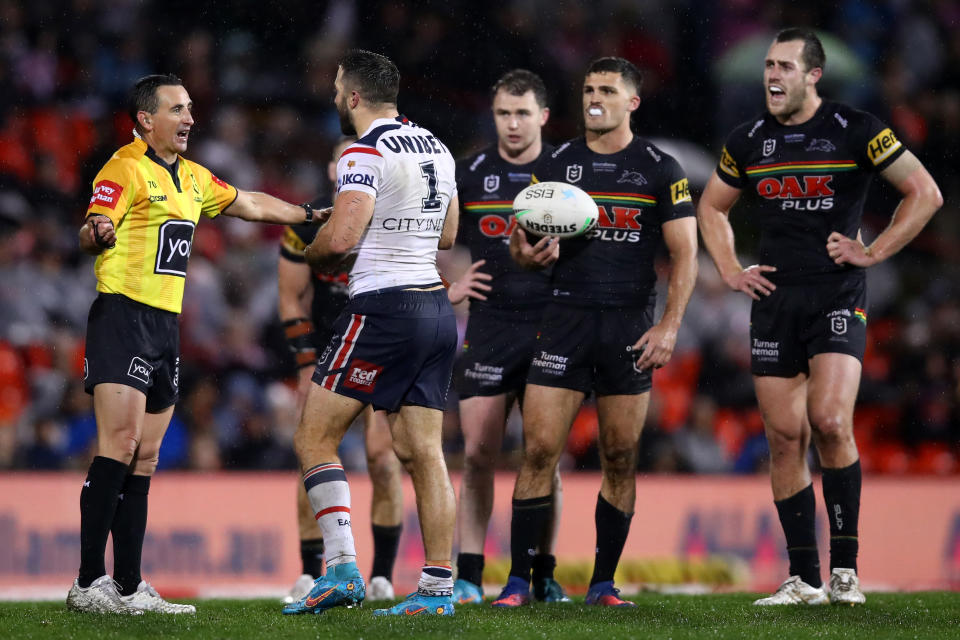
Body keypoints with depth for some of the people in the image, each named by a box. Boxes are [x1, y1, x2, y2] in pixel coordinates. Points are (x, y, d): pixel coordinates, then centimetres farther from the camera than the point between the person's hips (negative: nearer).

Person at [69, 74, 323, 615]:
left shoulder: (193, 177, 19)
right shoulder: (126, 169, -7)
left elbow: (249, 204, 32)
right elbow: (93, 231, -19)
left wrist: (310, 215, 33)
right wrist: (96, 235, -41)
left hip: (167, 325, 9)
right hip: (123, 315, -9)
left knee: (145, 457, 7)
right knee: (120, 445, -17)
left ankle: (129, 586, 8)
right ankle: (89, 583, -19)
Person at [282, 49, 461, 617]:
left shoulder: (367, 154, -11)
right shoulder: (437, 149, 14)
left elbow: (340, 239, -20)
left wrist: (311, 254, 1)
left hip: (383, 309, -8)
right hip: (437, 309, 8)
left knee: (315, 439, -2)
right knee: (424, 453, 6)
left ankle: (342, 569, -12)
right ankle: (438, 587, 2)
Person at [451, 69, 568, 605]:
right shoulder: (471, 173, 4)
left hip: (550, 328, 0)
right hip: (488, 325, 0)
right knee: (479, 454, -5)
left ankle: (544, 575, 9)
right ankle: (469, 576, -3)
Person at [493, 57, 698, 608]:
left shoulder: (660, 169, 3)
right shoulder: (556, 164, 9)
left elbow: (684, 254, 1)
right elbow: (525, 242, 12)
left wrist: (670, 326, -9)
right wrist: (526, 253, -13)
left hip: (630, 325, -1)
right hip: (567, 317, 1)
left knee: (621, 459, 2)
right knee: (540, 450, -8)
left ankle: (603, 583, 11)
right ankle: (519, 579, -4)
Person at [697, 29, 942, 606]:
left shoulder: (855, 130, -5)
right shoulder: (749, 142, 9)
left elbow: (925, 193, -3)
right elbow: (712, 208, 25)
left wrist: (873, 253, -6)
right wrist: (731, 270, 11)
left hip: (838, 297, -4)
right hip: (774, 299, 4)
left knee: (830, 422, -20)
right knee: (785, 437, 1)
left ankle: (845, 568, -10)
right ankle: (804, 580, 6)